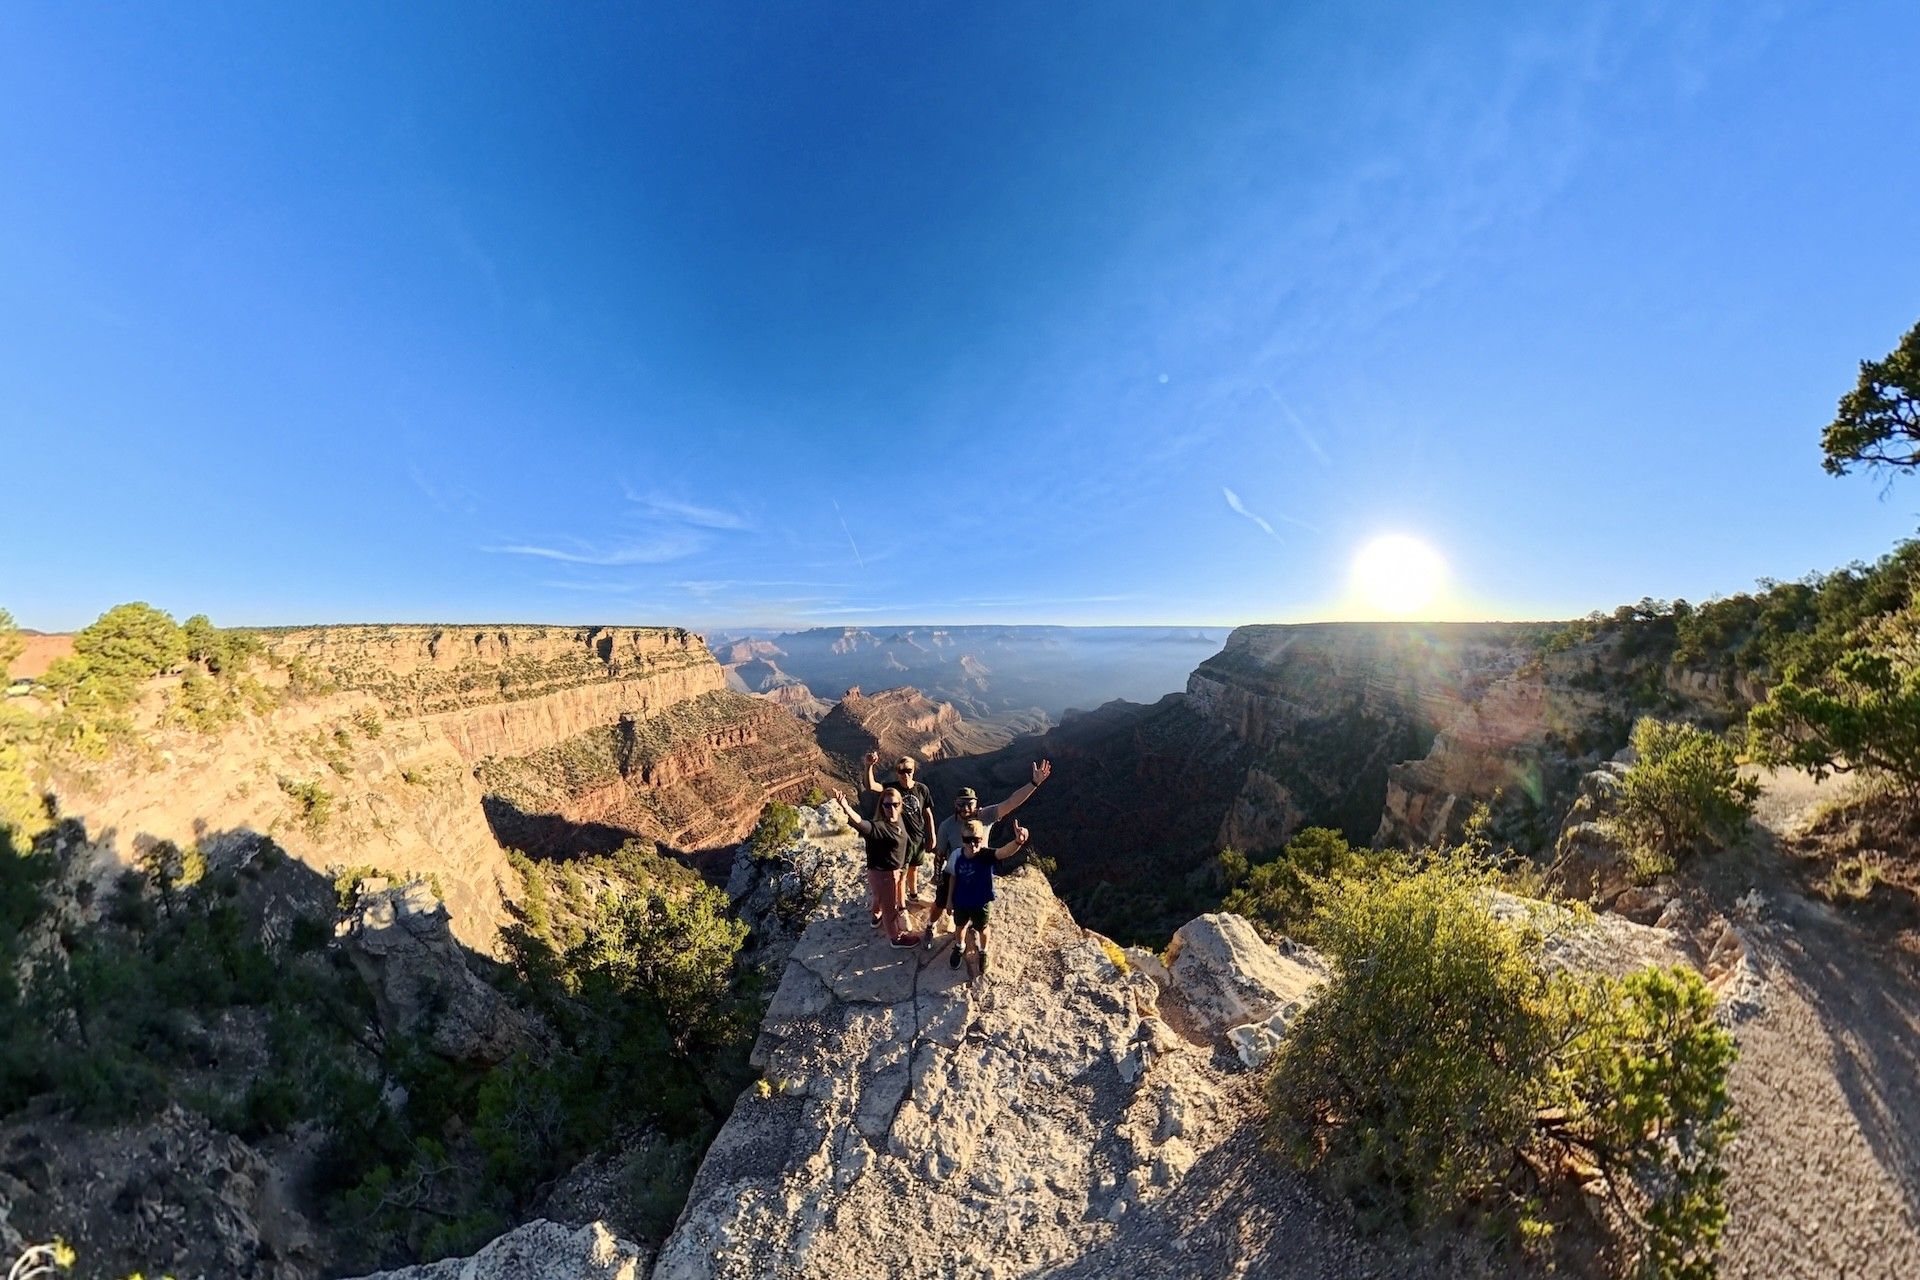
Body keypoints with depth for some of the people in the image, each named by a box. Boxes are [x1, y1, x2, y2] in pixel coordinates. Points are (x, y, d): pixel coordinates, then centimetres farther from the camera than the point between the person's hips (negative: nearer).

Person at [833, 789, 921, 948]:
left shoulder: (897, 818, -13)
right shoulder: (879, 827, -37)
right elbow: (860, 824, -56)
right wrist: (846, 807, -75)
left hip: (893, 869, 8)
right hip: (883, 873, -8)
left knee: (881, 897, 35)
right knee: (891, 906, 17)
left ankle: (877, 916, 64)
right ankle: (896, 937, 41)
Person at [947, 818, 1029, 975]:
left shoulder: (986, 855, -32)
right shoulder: (957, 855, -22)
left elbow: (1004, 851, -54)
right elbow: (953, 877, -3)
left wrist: (1018, 841, -75)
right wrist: (950, 899, 6)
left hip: (981, 903, -2)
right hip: (960, 901, 2)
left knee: (981, 929, 24)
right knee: (960, 926, 28)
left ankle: (983, 952, 54)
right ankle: (959, 947, 59)